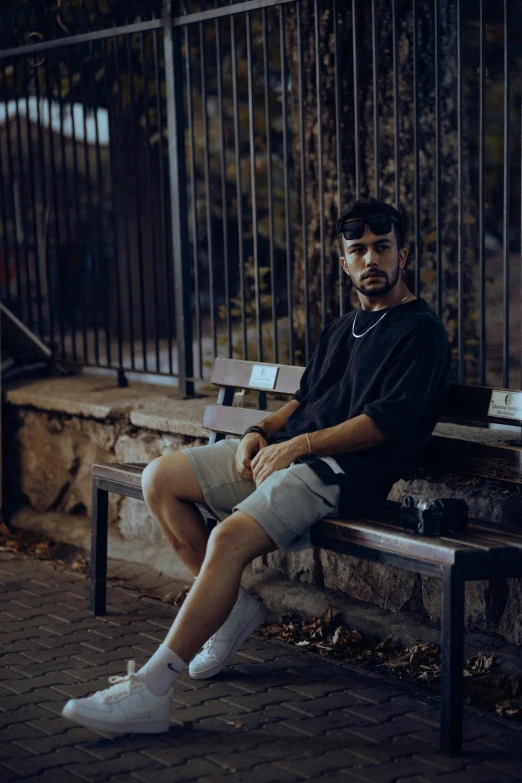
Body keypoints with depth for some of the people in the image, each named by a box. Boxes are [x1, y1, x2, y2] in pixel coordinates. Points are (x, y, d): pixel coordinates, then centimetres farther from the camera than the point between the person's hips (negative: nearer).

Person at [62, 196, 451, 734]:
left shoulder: (420, 331, -2)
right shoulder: (340, 330, 25)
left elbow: (387, 421, -13)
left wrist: (298, 444, -15)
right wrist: (261, 433, 5)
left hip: (342, 469, -9)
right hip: (287, 450, 10)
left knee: (230, 537, -31)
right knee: (160, 479, -1)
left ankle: (149, 691, -29)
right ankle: (233, 605, 5)